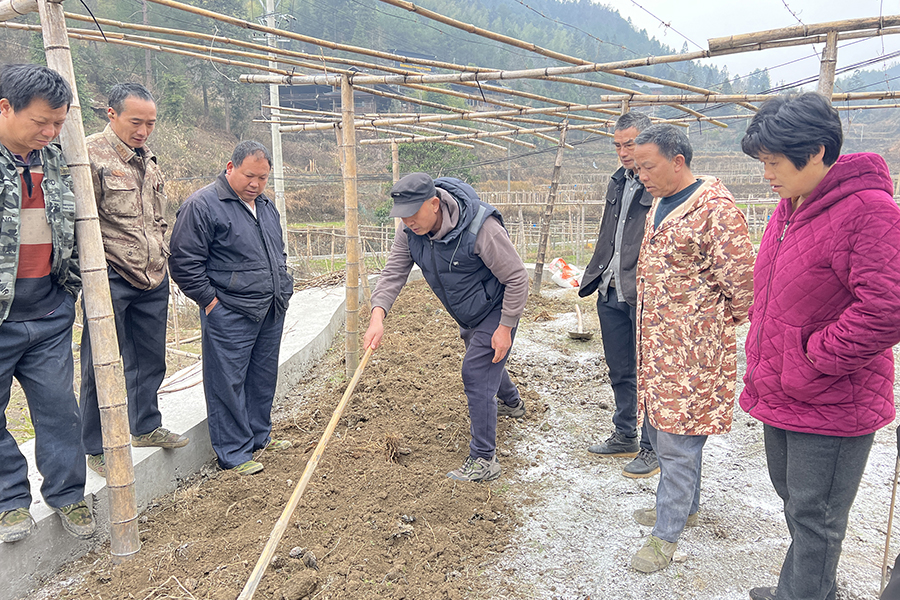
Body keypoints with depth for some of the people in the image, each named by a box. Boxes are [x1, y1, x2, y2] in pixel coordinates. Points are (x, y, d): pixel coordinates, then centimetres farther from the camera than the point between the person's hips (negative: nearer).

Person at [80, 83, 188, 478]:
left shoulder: (147, 160, 15)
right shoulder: (90, 155, -10)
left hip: (153, 278, 8)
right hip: (110, 280, -7)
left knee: (151, 357, 16)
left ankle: (146, 427, 34)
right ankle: (97, 448, 16)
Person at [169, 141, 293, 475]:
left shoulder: (266, 206, 15)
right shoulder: (202, 205, -9)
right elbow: (184, 263, -12)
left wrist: (283, 290, 17)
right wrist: (211, 301, -12)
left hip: (271, 311, 8)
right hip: (230, 315, -7)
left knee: (264, 377, 15)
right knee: (229, 383, 0)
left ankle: (260, 436, 30)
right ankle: (234, 453, 11)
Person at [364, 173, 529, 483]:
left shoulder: (480, 227, -34)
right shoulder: (411, 228, -15)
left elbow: (516, 277, -27)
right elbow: (394, 271, -16)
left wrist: (505, 327, -24)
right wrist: (378, 315, -32)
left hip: (495, 311, -8)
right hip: (467, 316, 8)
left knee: (476, 374, -14)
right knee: (484, 361, 28)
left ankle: (483, 460, -3)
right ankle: (512, 402, 60)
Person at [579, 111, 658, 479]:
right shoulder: (617, 182, 16)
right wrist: (593, 276, 19)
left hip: (644, 297, -8)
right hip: (611, 295, 8)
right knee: (620, 372, 18)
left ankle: (652, 448, 19)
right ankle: (625, 436, 34)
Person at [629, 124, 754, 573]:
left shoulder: (715, 209, -19)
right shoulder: (659, 205, 11)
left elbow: (742, 278, -18)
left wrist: (723, 321, -3)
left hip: (692, 349, -9)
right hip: (656, 343, 9)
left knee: (678, 443, 1)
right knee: (659, 429, 20)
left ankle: (666, 536, 16)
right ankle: (684, 506, 40)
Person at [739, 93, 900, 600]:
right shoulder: (791, 207, 8)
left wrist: (810, 363, -19)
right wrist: (764, 364, 11)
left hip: (831, 404, -9)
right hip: (781, 393, 9)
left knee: (813, 516, 6)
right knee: (793, 497, 24)